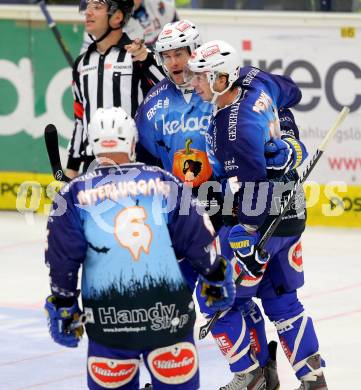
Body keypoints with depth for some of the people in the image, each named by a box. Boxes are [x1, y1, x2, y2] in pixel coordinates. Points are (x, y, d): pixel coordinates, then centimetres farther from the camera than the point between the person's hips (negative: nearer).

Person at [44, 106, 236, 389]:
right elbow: (198, 240, 7)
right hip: (169, 310, 1)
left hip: (108, 320, -1)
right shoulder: (163, 182, 5)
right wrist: (217, 281, 21)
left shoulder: (75, 194, 1)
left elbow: (62, 259, 0)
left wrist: (63, 308, 9)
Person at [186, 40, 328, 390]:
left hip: (264, 221, -10)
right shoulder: (256, 85, -1)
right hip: (292, 214, 10)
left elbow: (253, 190, -25)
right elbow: (290, 92, 21)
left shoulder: (236, 128, -26)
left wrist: (248, 243, -21)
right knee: (280, 298, 17)